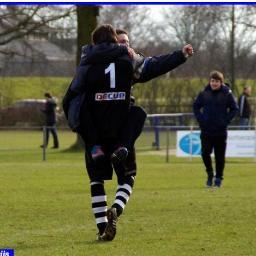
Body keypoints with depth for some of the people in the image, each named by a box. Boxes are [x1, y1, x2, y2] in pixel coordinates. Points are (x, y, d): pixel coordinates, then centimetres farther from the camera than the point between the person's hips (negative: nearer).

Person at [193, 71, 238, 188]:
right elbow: (196, 106, 11)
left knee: (220, 156, 4)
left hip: (221, 131, -1)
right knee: (205, 153, -5)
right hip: (206, 131, 1)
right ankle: (210, 173, 17)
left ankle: (218, 178, 17)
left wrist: (226, 121, -7)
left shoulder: (227, 94, -4)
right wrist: (200, 119, -1)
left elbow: (234, 109, 2)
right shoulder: (204, 93, 0)